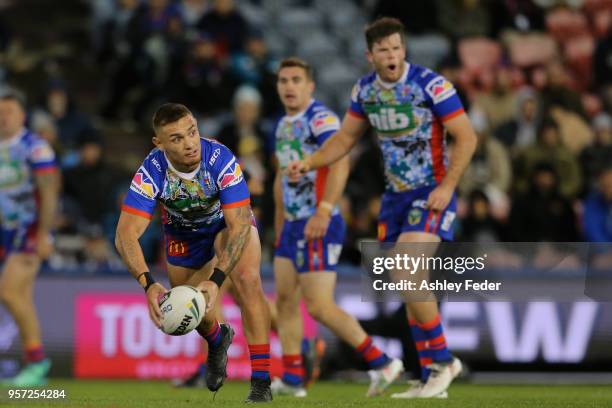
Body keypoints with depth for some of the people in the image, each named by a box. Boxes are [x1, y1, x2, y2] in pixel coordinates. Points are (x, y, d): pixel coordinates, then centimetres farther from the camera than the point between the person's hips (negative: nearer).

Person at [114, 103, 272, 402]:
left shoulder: (221, 159, -38)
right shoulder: (151, 172, -34)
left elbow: (239, 225, -38)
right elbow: (126, 234, -38)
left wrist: (216, 280, -49)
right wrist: (148, 284, -53)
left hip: (228, 220, -2)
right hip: (183, 230, 2)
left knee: (248, 279, -28)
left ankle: (261, 383, -21)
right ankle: (217, 340, 48)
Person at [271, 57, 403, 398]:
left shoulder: (321, 119, -14)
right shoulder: (284, 125, 16)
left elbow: (340, 164, -27)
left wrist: (323, 211, -34)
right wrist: (280, 224, 25)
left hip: (319, 225, -9)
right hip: (293, 225, 9)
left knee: (320, 307, -12)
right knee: (285, 300, 9)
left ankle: (381, 363, -6)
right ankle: (292, 379, 14)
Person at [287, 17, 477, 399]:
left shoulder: (431, 84, -15)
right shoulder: (365, 90, 3)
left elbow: (466, 137, -13)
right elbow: (345, 138, 17)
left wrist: (447, 186, -20)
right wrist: (309, 162, 3)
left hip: (431, 193, -6)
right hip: (395, 195, 6)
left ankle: (443, 359, -5)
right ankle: (432, 378, 12)